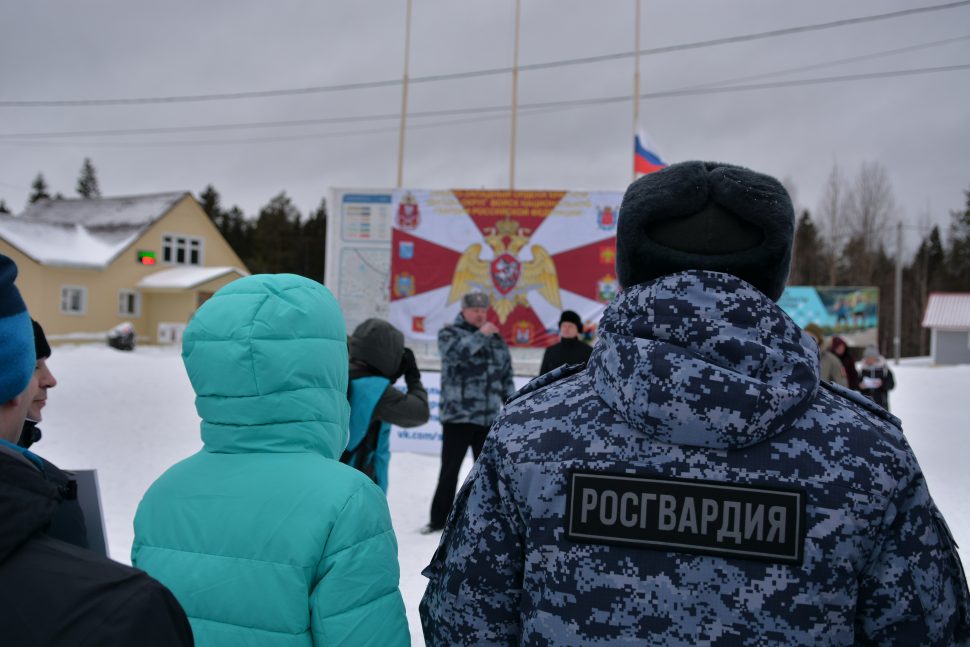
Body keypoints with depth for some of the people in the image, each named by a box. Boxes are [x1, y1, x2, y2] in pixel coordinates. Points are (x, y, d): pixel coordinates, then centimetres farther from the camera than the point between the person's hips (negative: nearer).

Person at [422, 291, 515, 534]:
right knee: (450, 469, 2)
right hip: (458, 415, -4)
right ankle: (439, 518, 13)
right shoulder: (449, 333, 1)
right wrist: (480, 335, -19)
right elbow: (454, 353, -22)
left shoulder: (496, 339, 13)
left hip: (489, 417, 4)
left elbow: (506, 375, 17)